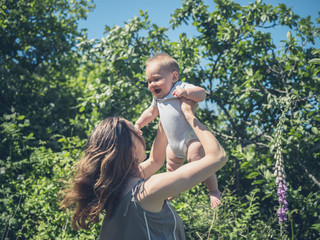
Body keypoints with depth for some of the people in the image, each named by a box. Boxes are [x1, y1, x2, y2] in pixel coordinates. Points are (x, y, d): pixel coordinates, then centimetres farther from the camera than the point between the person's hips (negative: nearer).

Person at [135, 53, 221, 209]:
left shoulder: (181, 88, -14)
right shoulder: (158, 98, 11)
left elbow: (202, 94, -28)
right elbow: (151, 112, 29)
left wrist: (186, 92, -44)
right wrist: (138, 124, 31)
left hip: (191, 139, -9)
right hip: (174, 143, 9)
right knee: (171, 168, 20)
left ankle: (214, 191, -4)